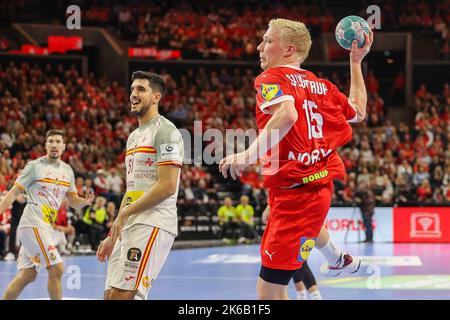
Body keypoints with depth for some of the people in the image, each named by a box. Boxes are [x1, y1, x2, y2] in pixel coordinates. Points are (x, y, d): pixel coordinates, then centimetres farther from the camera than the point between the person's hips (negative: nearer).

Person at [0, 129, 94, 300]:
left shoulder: (67, 170, 14)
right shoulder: (35, 166, -5)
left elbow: (73, 201, 18)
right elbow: (14, 192, -5)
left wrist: (85, 201, -4)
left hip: (46, 226, 8)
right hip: (33, 223, -8)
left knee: (27, 275, 11)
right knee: (56, 268, -13)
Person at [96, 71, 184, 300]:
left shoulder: (165, 131, -6)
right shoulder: (133, 137, 23)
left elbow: (167, 187, -16)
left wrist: (123, 214, -12)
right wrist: (112, 237, 20)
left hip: (153, 224, -10)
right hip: (129, 226, 10)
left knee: (122, 295, -18)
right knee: (111, 296, 5)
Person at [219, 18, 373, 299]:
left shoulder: (272, 78, -9)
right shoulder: (322, 86, 11)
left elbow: (287, 115, -30)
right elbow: (358, 112, 29)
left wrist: (250, 154, -37)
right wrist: (356, 62, 34)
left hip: (294, 195, -9)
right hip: (320, 188, 9)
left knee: (269, 292, -8)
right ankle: (338, 260, 66)